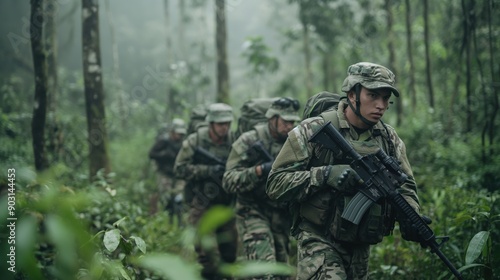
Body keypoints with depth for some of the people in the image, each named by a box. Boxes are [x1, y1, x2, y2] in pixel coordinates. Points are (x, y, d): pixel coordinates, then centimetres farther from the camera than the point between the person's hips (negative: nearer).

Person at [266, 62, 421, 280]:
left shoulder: (389, 138, 5)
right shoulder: (313, 130, -12)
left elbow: (405, 186, 12)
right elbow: (275, 183, -14)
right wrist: (324, 175, -26)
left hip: (360, 247, 6)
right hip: (320, 242, -6)